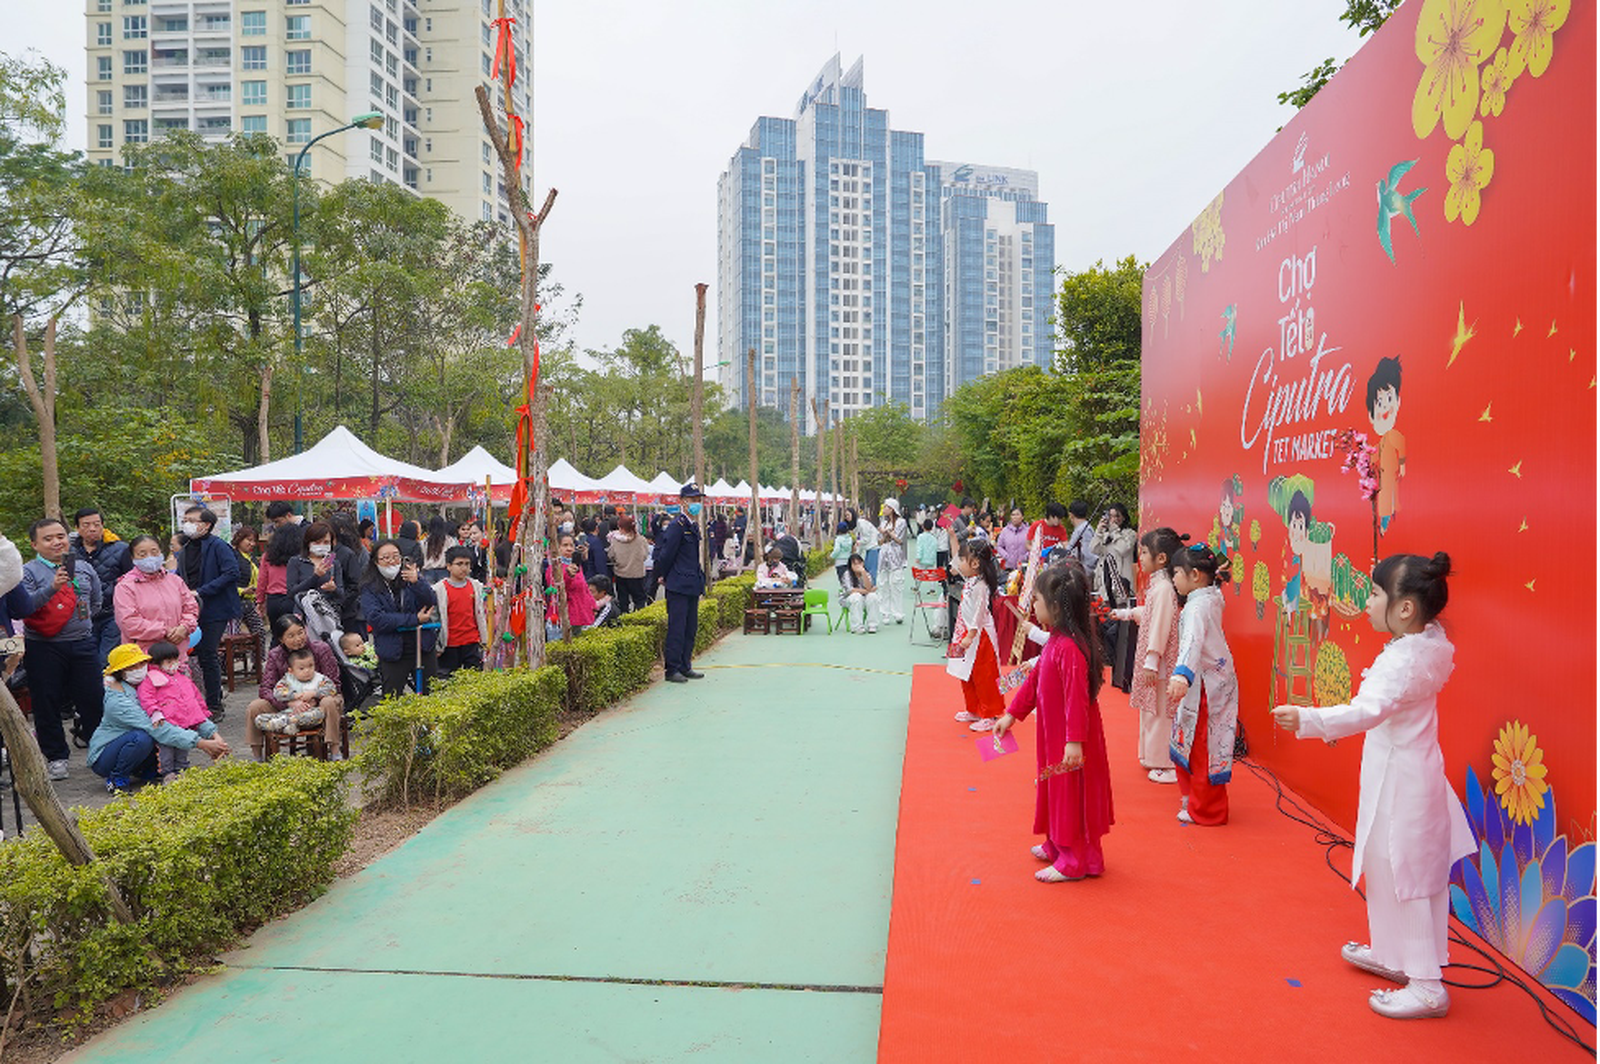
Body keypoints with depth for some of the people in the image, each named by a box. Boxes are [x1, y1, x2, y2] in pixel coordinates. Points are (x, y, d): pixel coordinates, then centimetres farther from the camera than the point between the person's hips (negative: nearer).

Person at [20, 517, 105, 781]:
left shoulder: (84, 569, 10)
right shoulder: (29, 572, -4)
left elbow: (96, 601, 23)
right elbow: (23, 606, -17)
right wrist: (52, 588, -28)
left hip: (82, 644, 3)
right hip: (43, 648, -3)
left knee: (92, 698, 4)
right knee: (47, 703, 4)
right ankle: (56, 757, 17)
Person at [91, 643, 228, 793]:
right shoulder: (118, 701, -27)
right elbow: (159, 730, -34)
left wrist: (213, 734, -20)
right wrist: (201, 744, -39)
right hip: (102, 758, -7)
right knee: (142, 738, -35)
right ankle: (116, 780, -11)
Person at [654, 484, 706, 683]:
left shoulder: (693, 526, 14)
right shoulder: (677, 525, -15)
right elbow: (666, 554, -13)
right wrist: (665, 576, -1)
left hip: (692, 585, 9)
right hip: (678, 586, -9)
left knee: (690, 628, 13)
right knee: (676, 628, -4)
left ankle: (685, 667, 21)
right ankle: (672, 669, 3)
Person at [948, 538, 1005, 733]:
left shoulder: (979, 586, -22)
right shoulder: (969, 580, 7)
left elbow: (978, 614, -24)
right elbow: (955, 567, 24)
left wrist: (970, 636, -24)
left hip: (979, 636, -10)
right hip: (967, 633, 10)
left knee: (982, 677, -2)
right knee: (967, 676, 18)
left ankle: (990, 715, 8)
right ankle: (974, 710, 31)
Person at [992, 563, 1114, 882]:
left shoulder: (1070, 647, -26)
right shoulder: (1055, 640, 6)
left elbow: (1077, 697, -27)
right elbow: (1035, 680, 14)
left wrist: (1074, 741, -27)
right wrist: (1012, 714, 16)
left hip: (1069, 740, -10)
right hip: (1053, 734, 10)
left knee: (1071, 794, 3)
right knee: (1057, 792, 22)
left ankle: (1074, 862, 16)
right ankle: (1057, 846, 38)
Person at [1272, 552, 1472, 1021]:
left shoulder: (1404, 660, -28)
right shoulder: (1431, 643, 0)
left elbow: (1368, 710, -42)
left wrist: (1308, 719, -53)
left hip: (1400, 783, -10)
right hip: (1405, 775, 10)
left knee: (1406, 877, 0)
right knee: (1388, 870, 22)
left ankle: (1426, 986, 12)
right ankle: (1391, 955, 38)